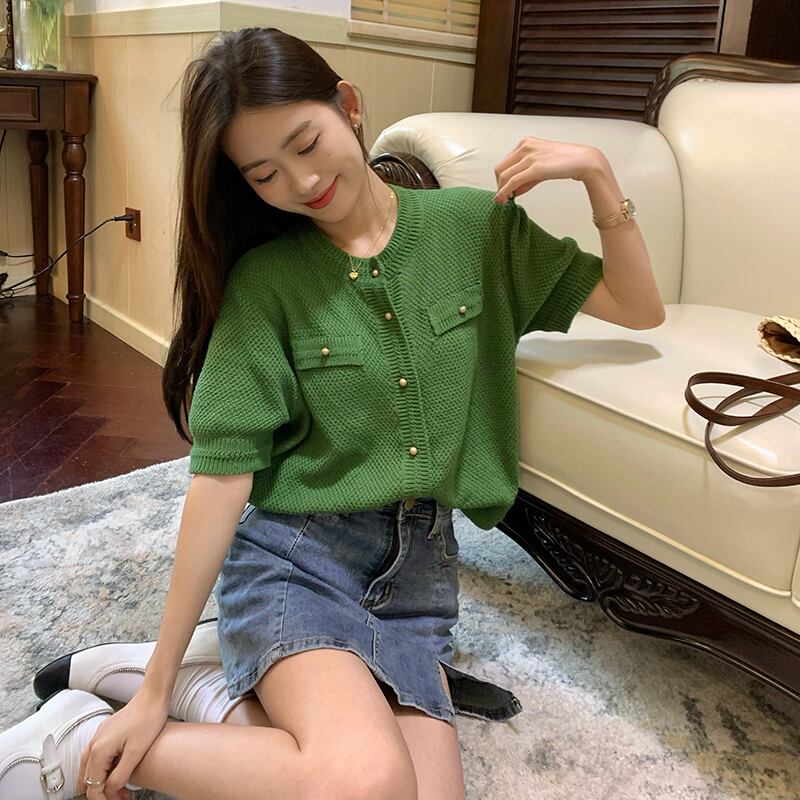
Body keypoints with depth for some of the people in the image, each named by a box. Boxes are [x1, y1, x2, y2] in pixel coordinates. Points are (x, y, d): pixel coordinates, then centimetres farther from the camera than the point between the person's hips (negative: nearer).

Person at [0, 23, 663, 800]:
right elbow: (221, 474, -9)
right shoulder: (265, 278, -5)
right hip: (295, 552, -3)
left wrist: (595, 172, -9)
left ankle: (243, 674, 2)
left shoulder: (476, 224, 2)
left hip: (417, 566, 4)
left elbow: (641, 310, 8)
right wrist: (157, 688, -9)